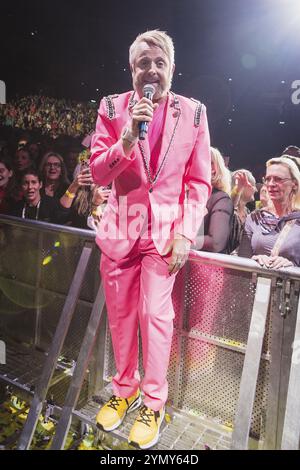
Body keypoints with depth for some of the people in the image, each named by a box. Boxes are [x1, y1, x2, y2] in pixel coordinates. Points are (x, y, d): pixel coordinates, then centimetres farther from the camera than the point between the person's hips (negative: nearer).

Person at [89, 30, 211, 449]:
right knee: (120, 314, 11)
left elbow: (199, 181, 1)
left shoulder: (194, 113, 1)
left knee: (156, 314, -1)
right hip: (121, 226, 2)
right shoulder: (112, 108, 2)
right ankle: (125, 388, 35)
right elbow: (98, 173, -2)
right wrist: (126, 139, -19)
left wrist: (185, 234, -8)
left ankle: (154, 401, 23)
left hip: (165, 229, -1)